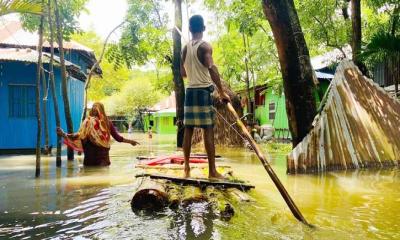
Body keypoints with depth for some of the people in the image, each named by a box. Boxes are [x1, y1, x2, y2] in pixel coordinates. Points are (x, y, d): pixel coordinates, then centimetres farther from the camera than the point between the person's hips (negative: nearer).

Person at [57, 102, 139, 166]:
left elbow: (80, 135, -13)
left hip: (91, 157, -3)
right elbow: (117, 137, 1)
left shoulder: (89, 121, -8)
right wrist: (130, 141, 13)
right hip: (104, 156, 3)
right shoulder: (107, 122, 1)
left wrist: (63, 134, -5)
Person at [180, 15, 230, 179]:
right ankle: (212, 171, -5)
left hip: (190, 90, 6)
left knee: (188, 130, 7)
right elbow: (212, 69, -20)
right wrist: (222, 92, -20)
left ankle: (187, 168, 12)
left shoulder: (185, 48, 12)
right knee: (208, 130, -6)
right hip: (203, 91, -6)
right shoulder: (205, 46, -7)